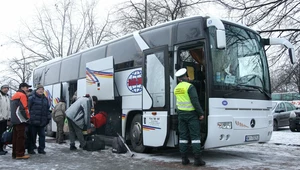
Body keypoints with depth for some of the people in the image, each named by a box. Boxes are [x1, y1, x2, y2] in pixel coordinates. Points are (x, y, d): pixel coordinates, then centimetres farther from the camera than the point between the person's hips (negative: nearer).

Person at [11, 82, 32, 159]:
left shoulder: (14, 95, 23)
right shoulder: (22, 95, -8)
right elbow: (23, 108, -18)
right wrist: (27, 117, -7)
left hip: (14, 120, 10)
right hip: (20, 120, -10)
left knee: (15, 137, 12)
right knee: (21, 137, -7)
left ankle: (15, 154, 17)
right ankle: (20, 154, -6)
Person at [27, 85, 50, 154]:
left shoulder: (45, 99, 15)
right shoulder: (32, 98, -4)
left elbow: (47, 109, 19)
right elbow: (28, 108, -8)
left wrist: (48, 117, 12)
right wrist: (29, 117, -13)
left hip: (42, 122, 5)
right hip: (33, 121, -5)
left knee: (42, 135, 7)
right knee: (32, 135, 3)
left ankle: (41, 149, 16)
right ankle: (31, 149, 15)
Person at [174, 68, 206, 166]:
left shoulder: (176, 88, 9)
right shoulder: (190, 86, -12)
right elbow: (195, 101, -16)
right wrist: (201, 113, -10)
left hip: (181, 114, 6)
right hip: (191, 114, -6)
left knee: (183, 136, 8)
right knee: (195, 136, -2)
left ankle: (184, 159, 9)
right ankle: (197, 159, -2)